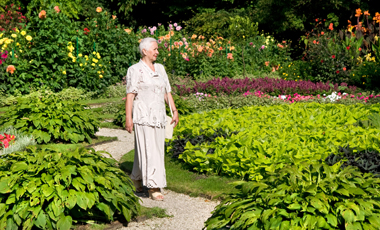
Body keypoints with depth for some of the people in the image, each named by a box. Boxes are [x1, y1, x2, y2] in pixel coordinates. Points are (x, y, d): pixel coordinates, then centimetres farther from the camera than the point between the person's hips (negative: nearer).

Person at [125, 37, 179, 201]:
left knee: (156, 149, 10)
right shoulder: (135, 70, -4)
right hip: (143, 116, -7)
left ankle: (137, 179, 28)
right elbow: (130, 94, -8)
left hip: (159, 116, 7)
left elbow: (167, 92, 17)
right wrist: (128, 117, -14)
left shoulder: (160, 68, 15)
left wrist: (174, 111, 8)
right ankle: (153, 187, -7)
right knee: (148, 150, -9)